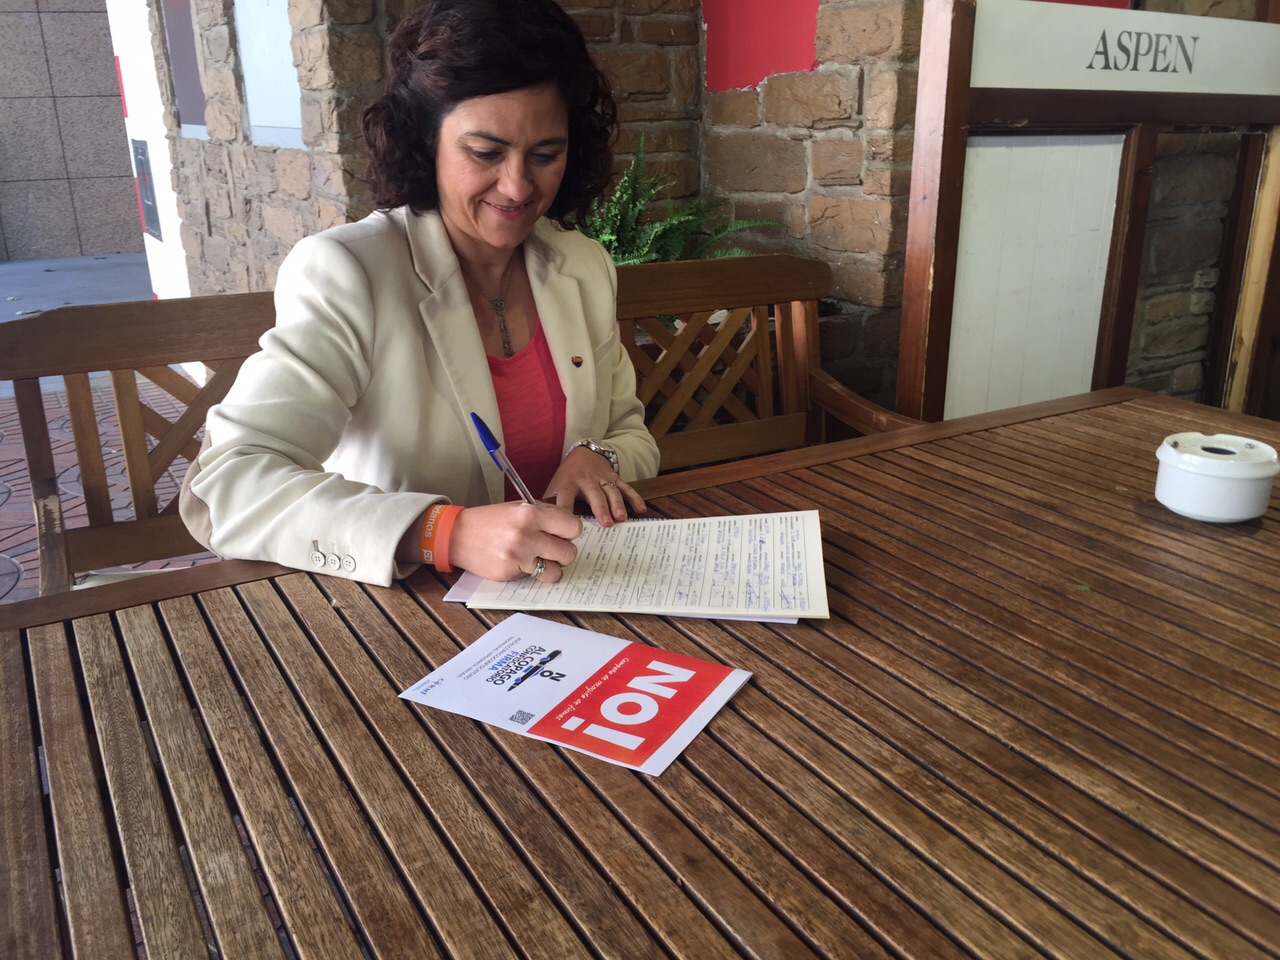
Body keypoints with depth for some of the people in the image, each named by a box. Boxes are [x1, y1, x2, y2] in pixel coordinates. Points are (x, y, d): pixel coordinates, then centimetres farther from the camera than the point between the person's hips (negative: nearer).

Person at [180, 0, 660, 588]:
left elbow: (632, 435, 15)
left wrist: (597, 459, -9)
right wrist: (446, 533, -35)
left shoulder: (586, 268, 4)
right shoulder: (343, 274, -13)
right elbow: (223, 488, -22)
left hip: (567, 604, 4)